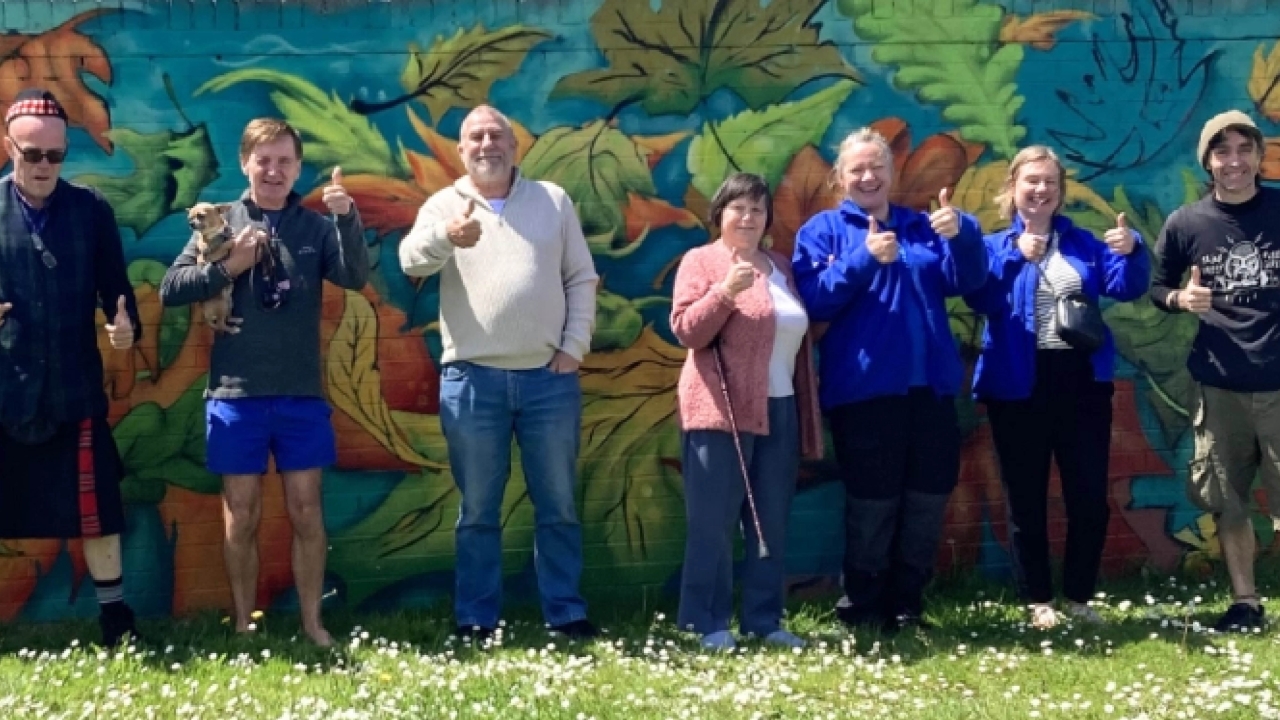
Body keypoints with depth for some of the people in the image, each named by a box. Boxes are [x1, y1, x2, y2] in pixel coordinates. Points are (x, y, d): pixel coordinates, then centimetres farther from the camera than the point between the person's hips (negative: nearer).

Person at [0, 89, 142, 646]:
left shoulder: (91, 209, 4)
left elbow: (114, 286, 4)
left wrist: (126, 324, -16)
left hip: (74, 389, 0)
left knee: (96, 511, 5)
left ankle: (116, 620, 17)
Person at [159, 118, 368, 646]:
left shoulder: (316, 226, 3)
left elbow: (355, 278, -13)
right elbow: (170, 289, -2)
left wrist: (347, 218, -27)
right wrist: (228, 267, -14)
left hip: (301, 395, 1)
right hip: (236, 394, 0)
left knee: (306, 512, 6)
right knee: (241, 517, 7)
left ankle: (312, 622, 15)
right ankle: (243, 624, 17)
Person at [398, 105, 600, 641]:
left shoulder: (553, 201, 9)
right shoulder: (444, 205, 4)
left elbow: (581, 279, 9)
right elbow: (411, 260, -15)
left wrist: (574, 347, -1)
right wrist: (446, 237, -36)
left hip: (549, 376, 1)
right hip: (472, 378, -1)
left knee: (557, 504, 7)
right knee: (478, 509, 5)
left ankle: (566, 612, 15)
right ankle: (476, 619, 11)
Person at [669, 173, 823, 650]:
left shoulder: (781, 266, 18)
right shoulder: (701, 261, -1)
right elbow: (685, 330, -10)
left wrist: (808, 411, 18)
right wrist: (725, 291, -24)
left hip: (779, 411, 6)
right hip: (721, 412, -6)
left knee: (772, 522, 8)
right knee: (712, 521, -5)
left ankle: (765, 620, 15)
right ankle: (708, 623, 0)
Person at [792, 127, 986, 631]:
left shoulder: (923, 227, 15)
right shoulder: (823, 230, 4)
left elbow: (967, 281, 1)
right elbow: (814, 301, -10)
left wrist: (962, 236, -18)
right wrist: (865, 260, -22)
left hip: (929, 384, 4)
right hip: (864, 387, -4)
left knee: (931, 495, 8)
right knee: (873, 500, 0)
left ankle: (906, 604, 20)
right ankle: (862, 608, 12)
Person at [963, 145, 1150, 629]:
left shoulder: (1083, 243, 10)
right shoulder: (994, 246, 3)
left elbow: (1125, 288, -2)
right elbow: (981, 299, -14)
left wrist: (1131, 252, -22)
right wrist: (1016, 257, -25)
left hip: (1081, 382, 2)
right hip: (1019, 387, -2)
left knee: (1090, 496, 3)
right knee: (1026, 499, 5)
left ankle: (1079, 597, 17)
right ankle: (1038, 600, 16)